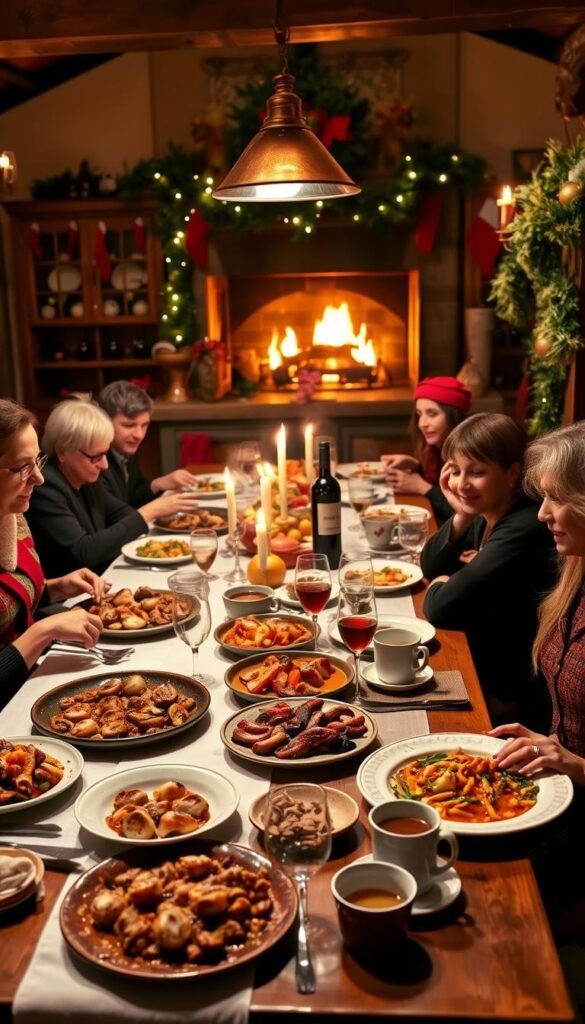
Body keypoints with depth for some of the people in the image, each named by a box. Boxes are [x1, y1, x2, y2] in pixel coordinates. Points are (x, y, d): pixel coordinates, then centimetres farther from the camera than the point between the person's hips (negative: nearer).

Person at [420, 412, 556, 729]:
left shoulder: (523, 530, -28)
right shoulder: (485, 515, -1)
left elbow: (441, 609, -29)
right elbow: (430, 567, 6)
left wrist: (439, 588, -5)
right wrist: (460, 517, -11)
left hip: (513, 701, -7)